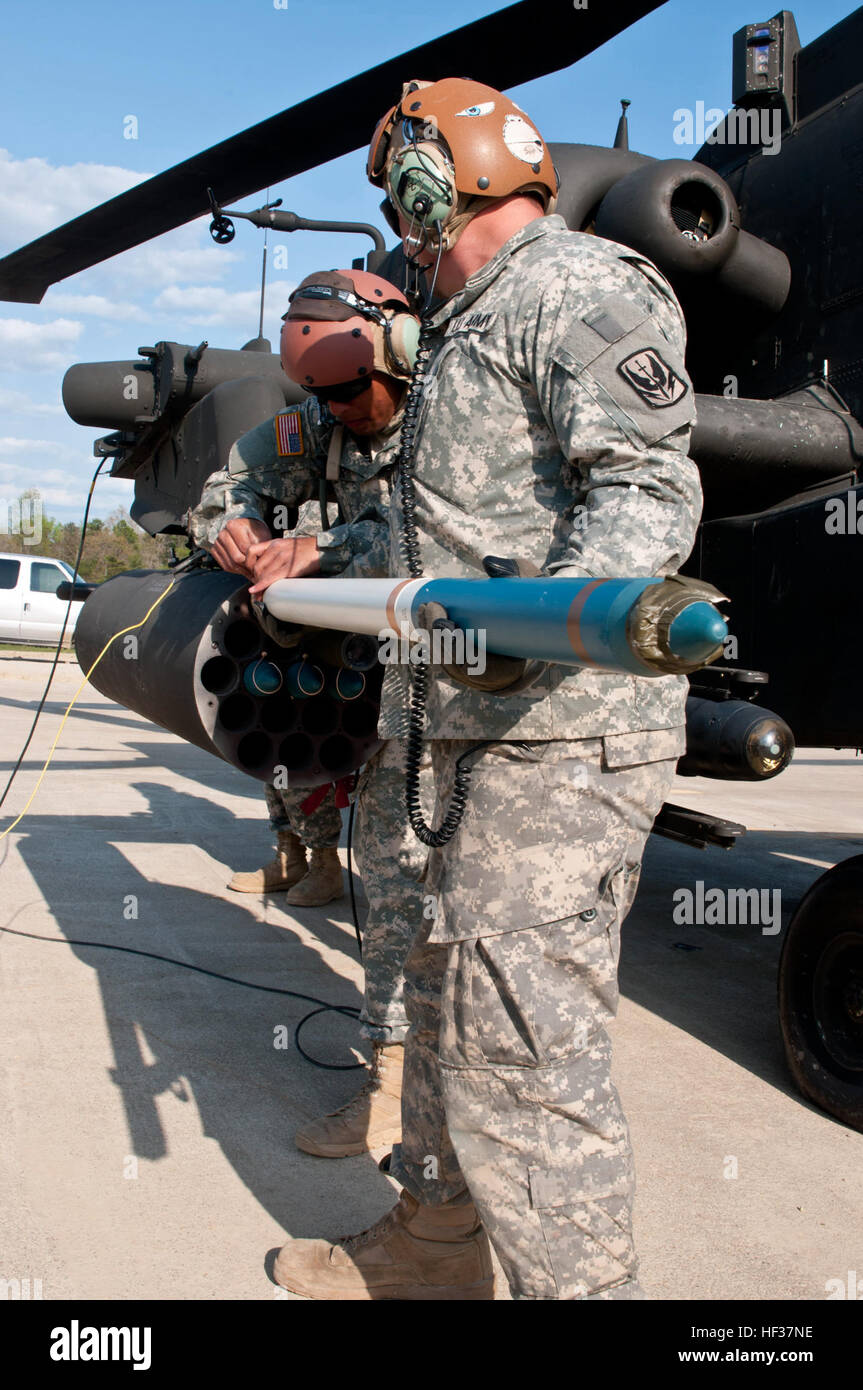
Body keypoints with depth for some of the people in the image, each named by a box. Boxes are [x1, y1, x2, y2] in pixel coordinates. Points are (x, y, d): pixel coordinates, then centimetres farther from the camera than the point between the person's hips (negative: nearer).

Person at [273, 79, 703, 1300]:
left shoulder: (578, 284, -7)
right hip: (481, 726, 11)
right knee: (447, 996, 18)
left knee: (517, 1041, -11)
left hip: (563, 733, -11)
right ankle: (434, 1247, 34)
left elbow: (649, 487, -21)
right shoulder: (469, 326, 26)